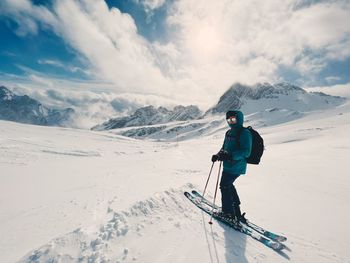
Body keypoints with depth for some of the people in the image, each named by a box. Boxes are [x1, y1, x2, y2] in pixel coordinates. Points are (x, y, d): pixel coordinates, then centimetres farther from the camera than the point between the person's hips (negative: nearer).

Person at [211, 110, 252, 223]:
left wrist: (230, 155, -33)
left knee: (224, 186, 1)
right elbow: (224, 148, 19)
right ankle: (236, 210, 39)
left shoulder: (244, 133, -15)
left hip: (235, 167, -9)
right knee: (228, 185, 19)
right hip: (228, 165, 9)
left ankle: (228, 212, 20)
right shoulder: (229, 133, 12)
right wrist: (218, 155, 2)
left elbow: (246, 152, -22)